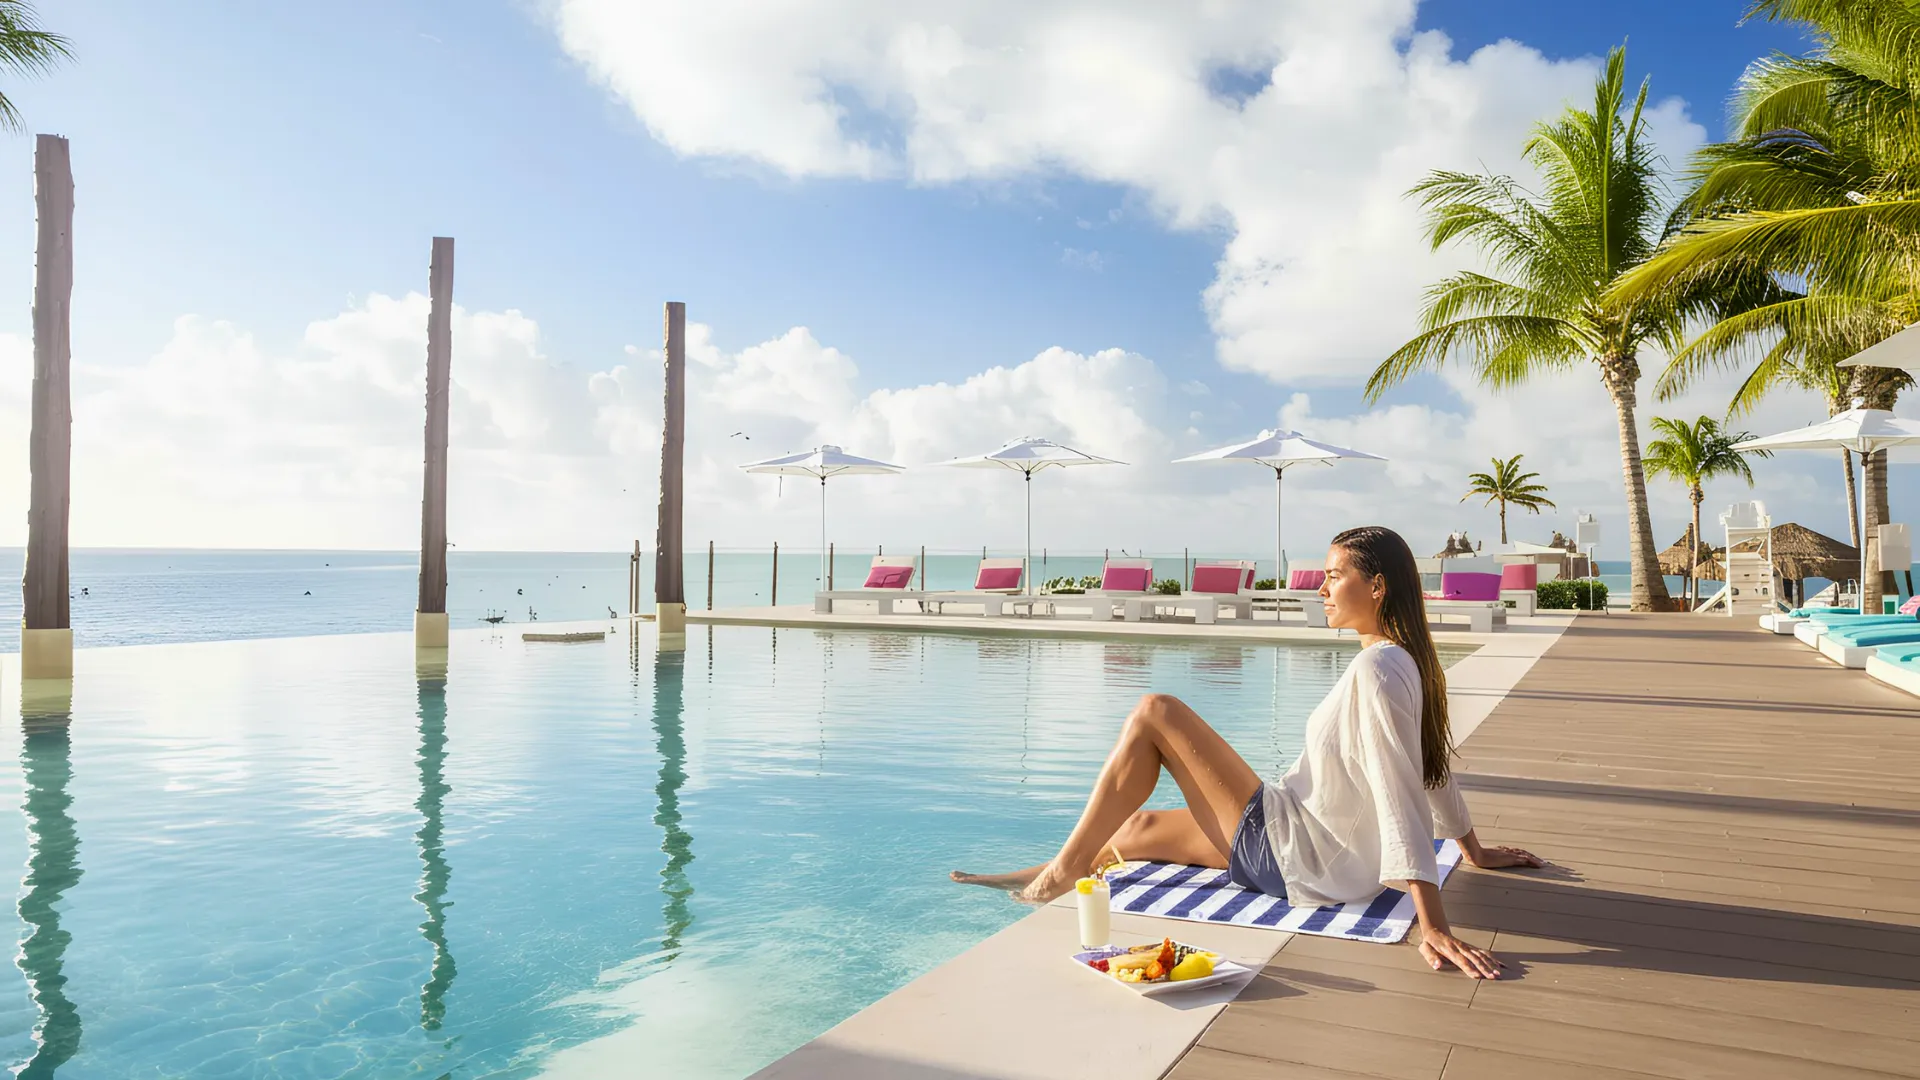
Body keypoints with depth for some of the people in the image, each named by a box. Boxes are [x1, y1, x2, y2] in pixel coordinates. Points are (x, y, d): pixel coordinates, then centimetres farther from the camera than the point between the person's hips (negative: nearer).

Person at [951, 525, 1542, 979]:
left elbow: (1400, 797, -28)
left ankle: (1062, 871, 0)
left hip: (1290, 855, -10)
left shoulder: (1376, 670, -22)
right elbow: (1430, 767, 17)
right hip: (1317, 857, 10)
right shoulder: (1407, 662, 7)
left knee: (1154, 714, -8)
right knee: (1136, 827, 18)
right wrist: (1474, 851, 29)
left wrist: (1433, 927, -31)